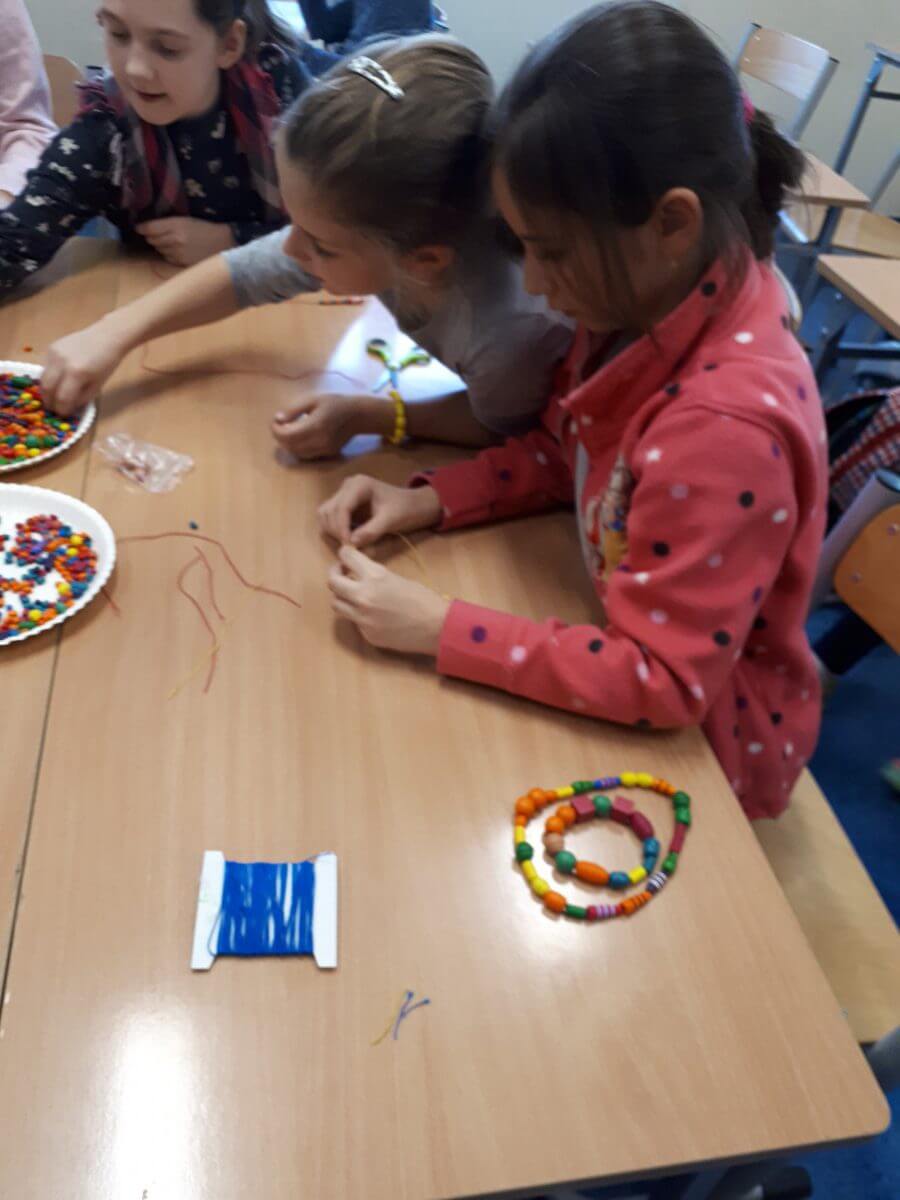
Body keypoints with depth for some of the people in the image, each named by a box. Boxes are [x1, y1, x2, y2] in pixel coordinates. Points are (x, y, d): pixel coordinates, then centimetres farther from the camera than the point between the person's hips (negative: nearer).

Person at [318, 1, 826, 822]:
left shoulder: (725, 427, -36)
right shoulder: (655, 294, -12)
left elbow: (661, 680, -29)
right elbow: (566, 452, 3)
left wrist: (438, 629, -27)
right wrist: (427, 500, -11)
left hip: (701, 740, -6)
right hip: (638, 664, 6)